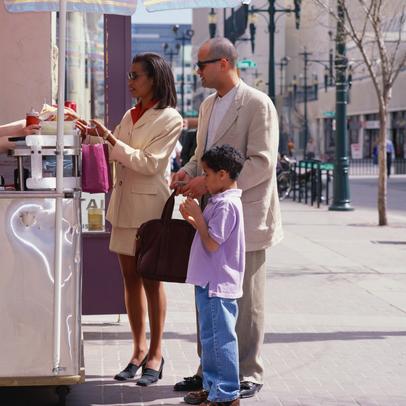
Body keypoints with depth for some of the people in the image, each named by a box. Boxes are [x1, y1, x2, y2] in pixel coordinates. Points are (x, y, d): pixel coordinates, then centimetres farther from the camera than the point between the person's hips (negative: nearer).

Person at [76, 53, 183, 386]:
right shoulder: (129, 116, 13)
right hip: (124, 203, 7)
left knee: (151, 278, 0)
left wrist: (111, 138, -20)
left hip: (150, 205, -7)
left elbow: (149, 162, -16)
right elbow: (115, 156, 18)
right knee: (131, 277, 8)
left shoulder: (170, 119, -9)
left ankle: (156, 353, 8)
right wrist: (94, 135, 2)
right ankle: (139, 349, 16)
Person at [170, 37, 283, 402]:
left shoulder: (257, 105, -12)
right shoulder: (208, 105, 15)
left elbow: (262, 163, -18)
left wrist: (209, 183, -21)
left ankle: (248, 375, 11)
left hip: (244, 217, -8)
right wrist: (189, 171, 3)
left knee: (245, 300, 1)